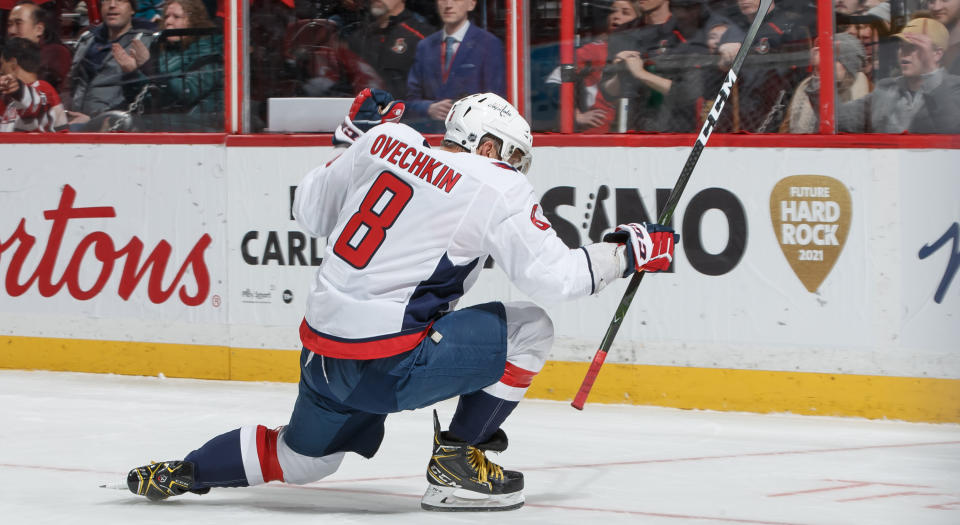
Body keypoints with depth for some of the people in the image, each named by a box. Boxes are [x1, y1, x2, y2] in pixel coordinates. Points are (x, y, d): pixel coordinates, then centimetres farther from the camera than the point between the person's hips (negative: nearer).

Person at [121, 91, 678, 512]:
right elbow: (552, 275, -11)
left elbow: (309, 209, 18)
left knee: (297, 460, 31)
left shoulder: (387, 140, 8)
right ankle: (456, 459, 8)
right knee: (528, 330, 4)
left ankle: (179, 472, 22)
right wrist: (626, 254, 3)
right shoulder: (496, 189, -8)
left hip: (320, 344, 7)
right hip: (388, 362, -7)